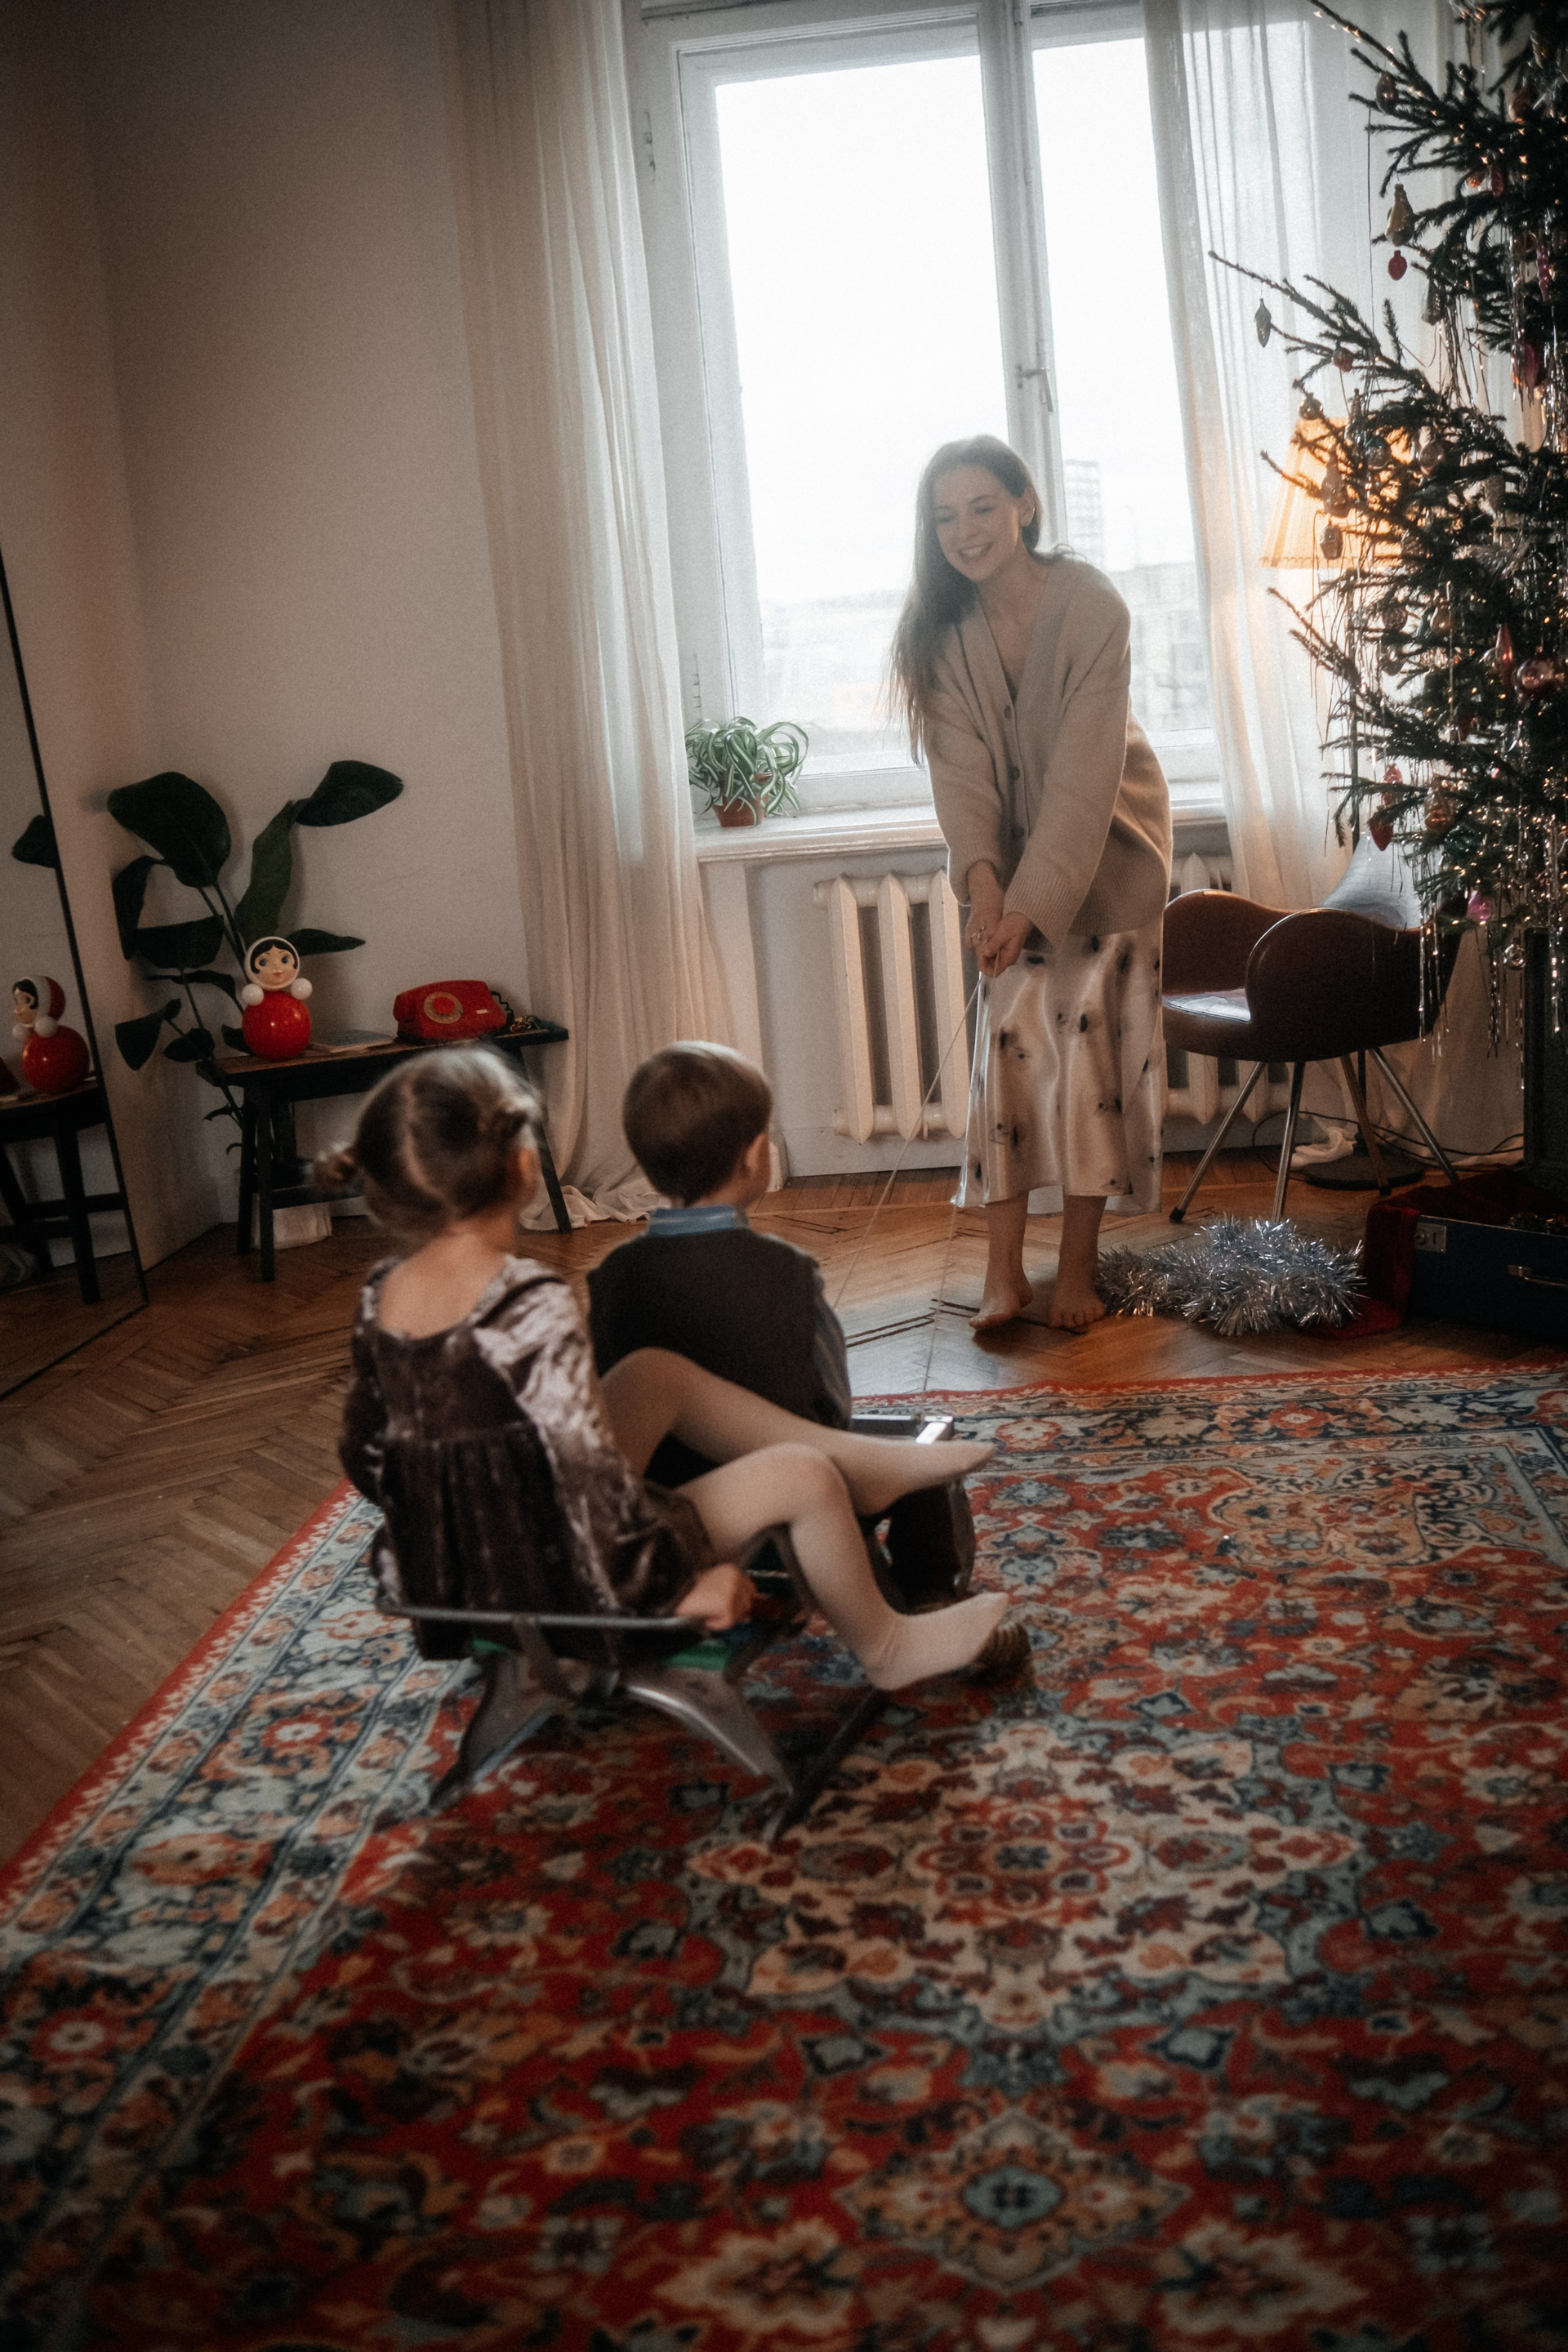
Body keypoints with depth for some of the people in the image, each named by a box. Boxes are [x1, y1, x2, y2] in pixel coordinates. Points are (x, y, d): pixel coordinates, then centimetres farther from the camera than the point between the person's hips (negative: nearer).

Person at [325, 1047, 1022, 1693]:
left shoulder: (382, 1296, -3)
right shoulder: (533, 1307, -26)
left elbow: (366, 1459, 8)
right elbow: (593, 1481, -26)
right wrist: (684, 1586, -12)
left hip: (443, 1578, 8)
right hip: (560, 1587, -8)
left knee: (656, 1371, 17)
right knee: (801, 1474, 4)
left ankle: (870, 1463, 28)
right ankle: (887, 1649, 31)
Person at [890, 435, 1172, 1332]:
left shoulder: (1091, 605, -22)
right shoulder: (943, 629, -8)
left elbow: (1085, 771, -26)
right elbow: (961, 766, -14)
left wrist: (1032, 900, -31)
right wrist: (983, 880, -30)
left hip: (1107, 842, -3)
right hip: (1016, 850, 3)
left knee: (1091, 1034, -7)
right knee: (1009, 1034, -6)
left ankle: (1079, 1268, 1)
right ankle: (1005, 1271, -5)